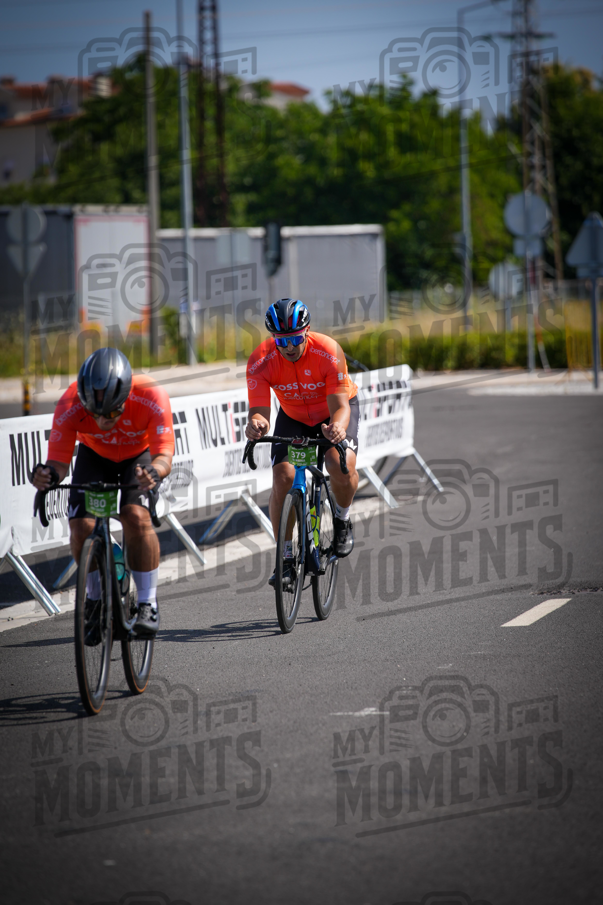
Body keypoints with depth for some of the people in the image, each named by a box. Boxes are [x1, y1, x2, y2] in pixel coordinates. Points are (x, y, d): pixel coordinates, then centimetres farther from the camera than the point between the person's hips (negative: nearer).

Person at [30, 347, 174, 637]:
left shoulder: (151, 398, -38)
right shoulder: (70, 406, -34)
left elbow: (164, 456, -40)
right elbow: (59, 460, -31)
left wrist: (154, 473, -63)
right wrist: (47, 475, -54)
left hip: (140, 455, -2)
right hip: (95, 456, 2)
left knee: (136, 517, -27)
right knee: (81, 526, -17)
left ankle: (148, 604, -12)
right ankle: (95, 599, 9)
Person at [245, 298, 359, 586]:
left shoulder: (328, 352, -33)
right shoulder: (260, 361, -28)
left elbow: (340, 406, -35)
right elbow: (259, 410, -31)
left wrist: (338, 427, -59)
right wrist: (256, 424, -56)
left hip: (334, 411, -2)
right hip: (293, 416, 2)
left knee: (342, 466, -29)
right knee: (283, 477, -18)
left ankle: (342, 519, 4)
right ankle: (285, 556, -4)